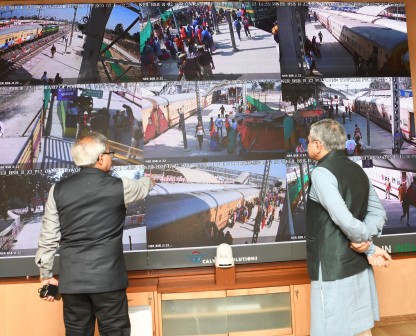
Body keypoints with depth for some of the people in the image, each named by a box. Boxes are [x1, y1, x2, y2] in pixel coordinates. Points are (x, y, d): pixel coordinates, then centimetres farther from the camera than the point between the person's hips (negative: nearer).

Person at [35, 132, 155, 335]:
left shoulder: (58, 190, 0)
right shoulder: (119, 186, -6)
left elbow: (48, 237, 3)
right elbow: (142, 187, 17)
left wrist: (46, 275, 13)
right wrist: (150, 179, 41)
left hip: (71, 280, 3)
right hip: (107, 278, -3)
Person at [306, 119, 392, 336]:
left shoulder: (321, 173, -16)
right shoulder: (357, 170, 9)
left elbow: (344, 219, -23)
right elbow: (378, 211, 10)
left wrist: (369, 248, -8)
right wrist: (365, 238, -5)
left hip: (332, 268, -8)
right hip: (358, 265, 8)